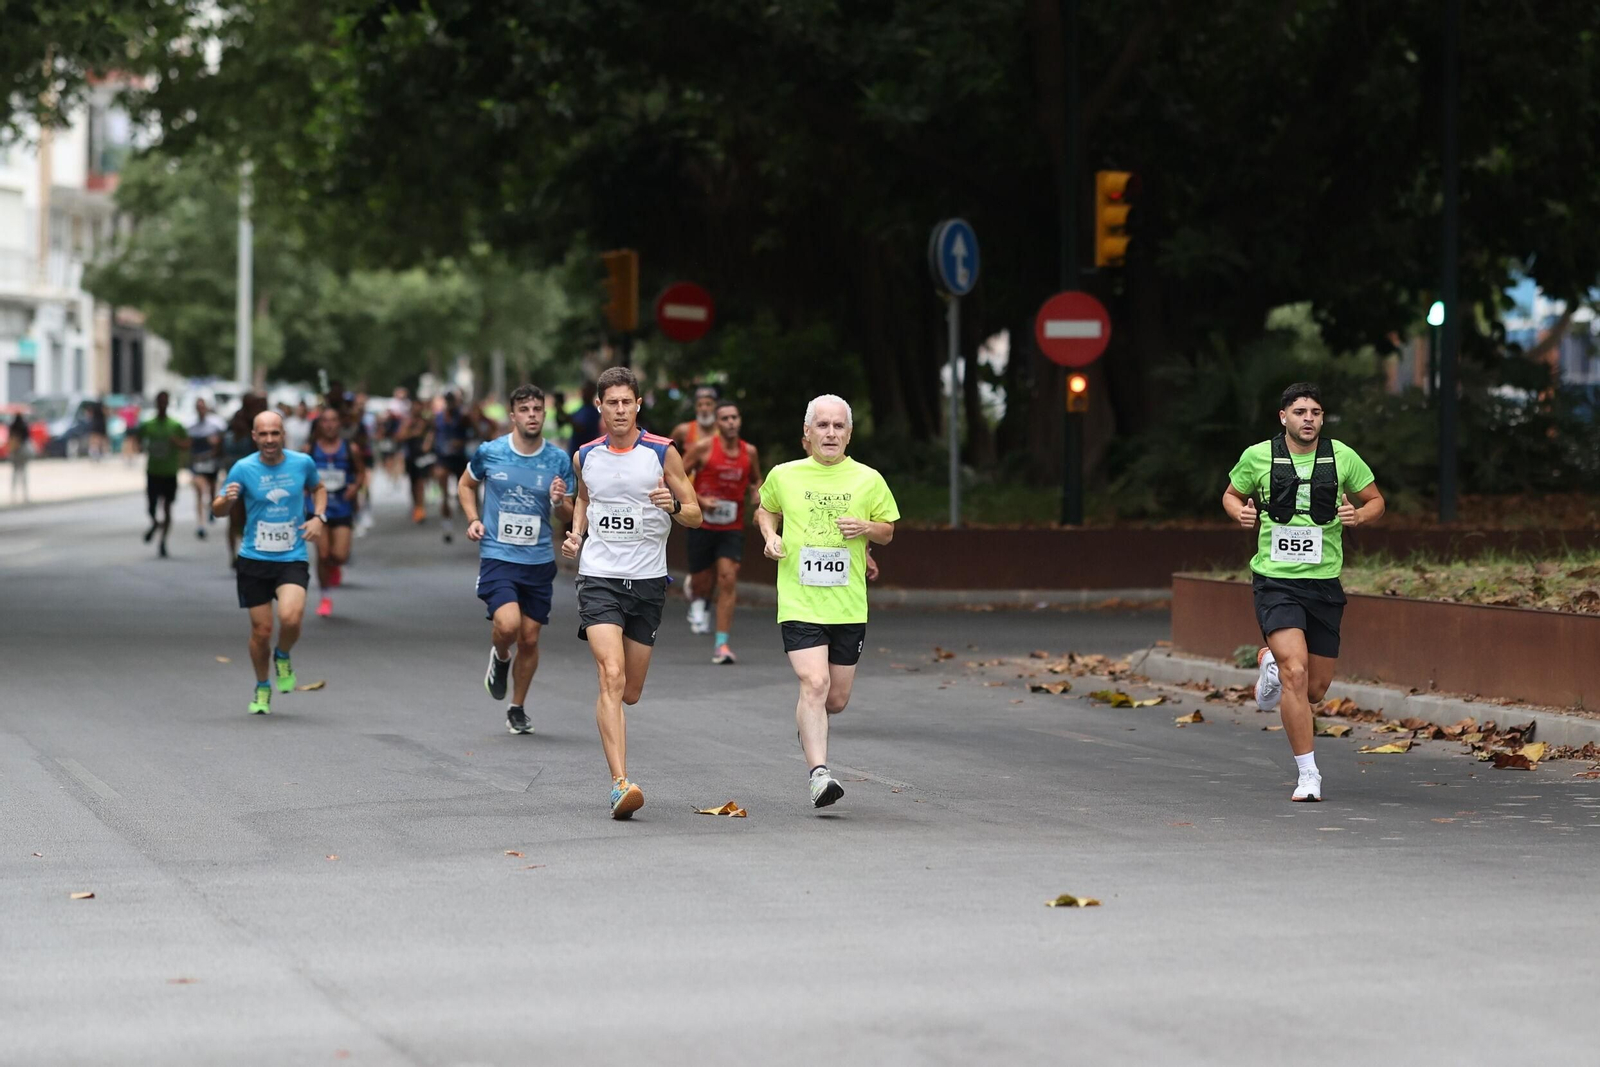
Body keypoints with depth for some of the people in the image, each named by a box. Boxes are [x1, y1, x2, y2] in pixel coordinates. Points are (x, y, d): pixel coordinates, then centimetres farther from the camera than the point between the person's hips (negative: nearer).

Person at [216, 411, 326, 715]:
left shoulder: (302, 463, 0)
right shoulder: (243, 468, -5)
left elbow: (318, 488, 22)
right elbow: (218, 510, 2)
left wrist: (318, 517, 3)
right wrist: (226, 499, -22)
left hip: (293, 559, 0)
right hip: (254, 560, 0)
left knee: (290, 618, -23)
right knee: (261, 630, 1)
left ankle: (283, 657, 11)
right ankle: (262, 689, 26)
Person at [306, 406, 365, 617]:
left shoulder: (350, 449, -1)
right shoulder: (310, 450, -1)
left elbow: (361, 472, 10)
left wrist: (356, 486, -8)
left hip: (342, 509, 0)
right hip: (318, 507, 0)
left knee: (340, 556, -10)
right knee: (323, 554, -5)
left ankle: (333, 568, 30)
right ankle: (325, 598, 13)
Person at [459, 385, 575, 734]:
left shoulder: (558, 460, -1)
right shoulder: (489, 452, -4)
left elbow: (568, 518, 7)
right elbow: (466, 485, 16)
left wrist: (559, 501, -16)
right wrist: (472, 519, 0)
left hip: (539, 560, 2)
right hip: (497, 557, -2)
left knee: (530, 638, 6)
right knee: (508, 624, -23)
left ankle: (518, 709, 25)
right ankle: (500, 658, 13)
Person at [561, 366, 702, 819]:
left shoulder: (662, 452, -1)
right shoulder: (586, 456, 6)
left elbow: (696, 514, 3)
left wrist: (673, 505, -19)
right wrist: (576, 534, 8)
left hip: (648, 580, 1)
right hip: (599, 577, -1)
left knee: (631, 691, 9)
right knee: (611, 678, -19)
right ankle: (620, 785, -25)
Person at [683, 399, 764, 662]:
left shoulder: (749, 452, 3)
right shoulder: (704, 448, -8)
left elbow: (756, 480, 21)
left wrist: (757, 492, -2)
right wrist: (700, 500, -13)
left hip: (732, 528, 1)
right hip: (703, 525, -1)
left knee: (728, 580, -14)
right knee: (702, 584, 7)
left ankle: (722, 645, -13)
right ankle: (697, 602, 48)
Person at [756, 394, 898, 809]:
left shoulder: (868, 480, 4)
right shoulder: (783, 476, 3)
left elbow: (888, 530, 15)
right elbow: (765, 509, 22)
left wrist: (865, 527, -7)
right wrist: (770, 535, 1)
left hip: (849, 605, 2)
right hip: (799, 602, -2)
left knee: (837, 700, 8)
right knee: (814, 684, -21)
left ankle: (807, 724, 44)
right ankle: (819, 775, -23)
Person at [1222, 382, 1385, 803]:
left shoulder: (1342, 456, 0)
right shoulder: (1257, 456, -2)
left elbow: (1375, 500, 12)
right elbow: (1232, 495, 15)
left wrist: (1359, 514, -10)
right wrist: (1240, 512, -8)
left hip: (1325, 583, 3)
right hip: (1276, 581, -3)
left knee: (1316, 688, 7)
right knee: (1296, 673, -20)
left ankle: (1271, 662, 42)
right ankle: (1308, 774, -9)